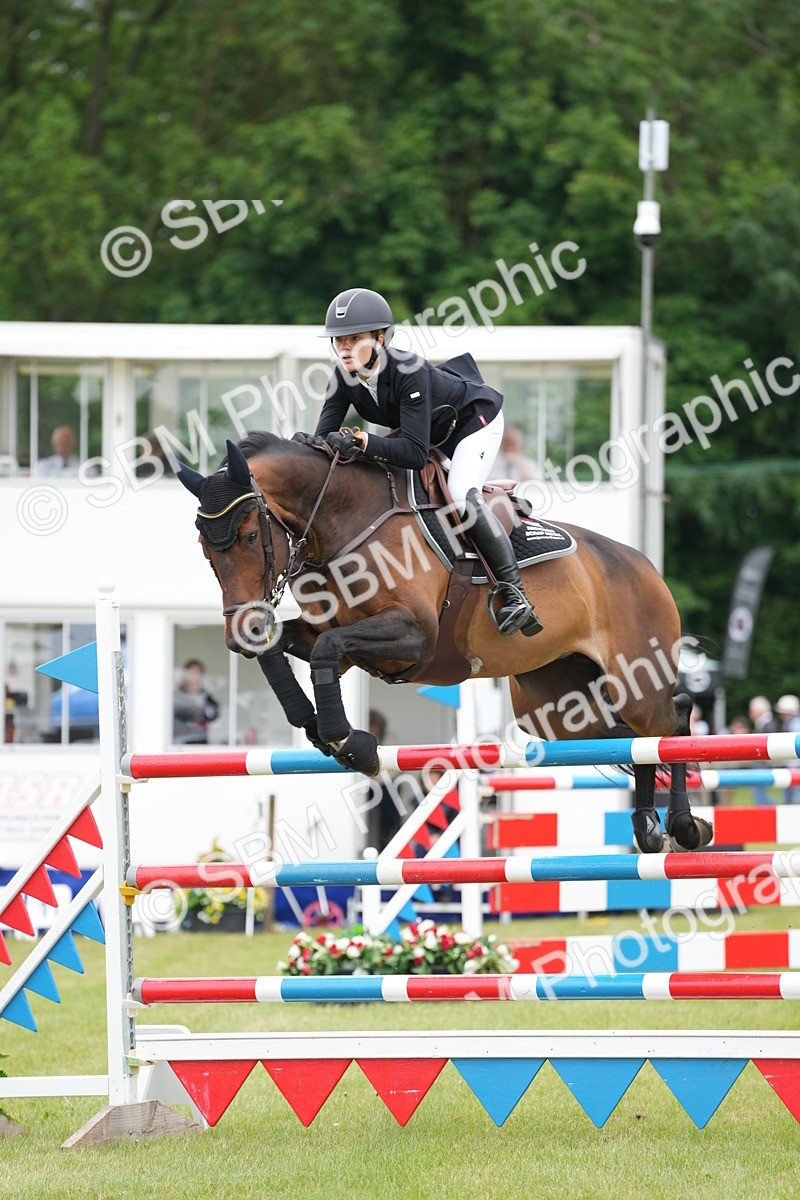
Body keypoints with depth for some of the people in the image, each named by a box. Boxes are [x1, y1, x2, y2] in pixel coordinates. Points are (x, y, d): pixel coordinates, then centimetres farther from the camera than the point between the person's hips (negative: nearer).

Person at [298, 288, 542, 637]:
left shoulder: (408, 370, -41)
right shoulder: (344, 377, -21)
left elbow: (415, 453, -45)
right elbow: (326, 432, -22)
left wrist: (360, 441, -57)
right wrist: (311, 443, -46)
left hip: (474, 416, -8)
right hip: (432, 430, 8)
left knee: (461, 494, -29)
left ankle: (512, 591, -23)